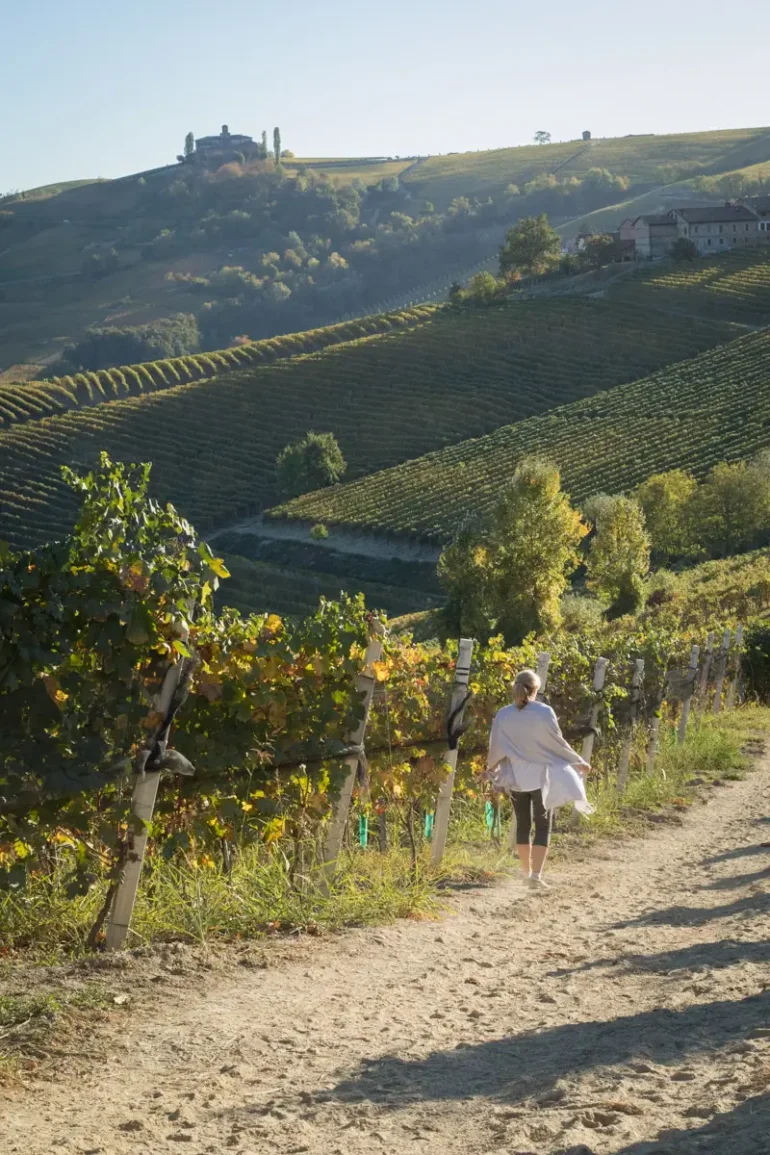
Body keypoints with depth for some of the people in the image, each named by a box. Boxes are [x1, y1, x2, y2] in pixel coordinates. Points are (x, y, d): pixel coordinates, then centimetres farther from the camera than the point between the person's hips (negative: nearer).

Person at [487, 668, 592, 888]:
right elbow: (558, 743, -7)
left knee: (522, 825, 15)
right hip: (541, 776, -3)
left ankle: (526, 871, 24)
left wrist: (491, 767, 25)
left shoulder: (503, 715, -5)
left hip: (516, 777, 3)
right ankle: (536, 874, -6)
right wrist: (579, 762, 9)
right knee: (543, 826, 4)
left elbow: (495, 748, 5)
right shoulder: (544, 712, -14)